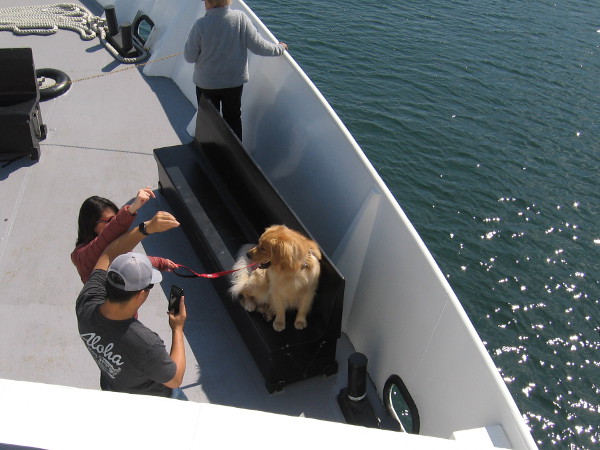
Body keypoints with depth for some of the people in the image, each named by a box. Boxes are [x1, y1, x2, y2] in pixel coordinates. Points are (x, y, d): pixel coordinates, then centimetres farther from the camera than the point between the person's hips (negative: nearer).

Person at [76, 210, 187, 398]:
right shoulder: (145, 344, -47)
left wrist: (147, 227, -21)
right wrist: (178, 329, -18)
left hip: (111, 390, 4)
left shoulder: (85, 305, -32)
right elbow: (175, 380, -26)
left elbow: (109, 255, -15)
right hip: (150, 407, -4)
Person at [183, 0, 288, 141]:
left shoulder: (200, 25, -22)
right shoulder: (241, 18, -16)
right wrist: (279, 48, 5)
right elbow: (258, 46, -12)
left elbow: (189, 57, -12)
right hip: (235, 81, 2)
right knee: (233, 118, 22)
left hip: (206, 83, -2)